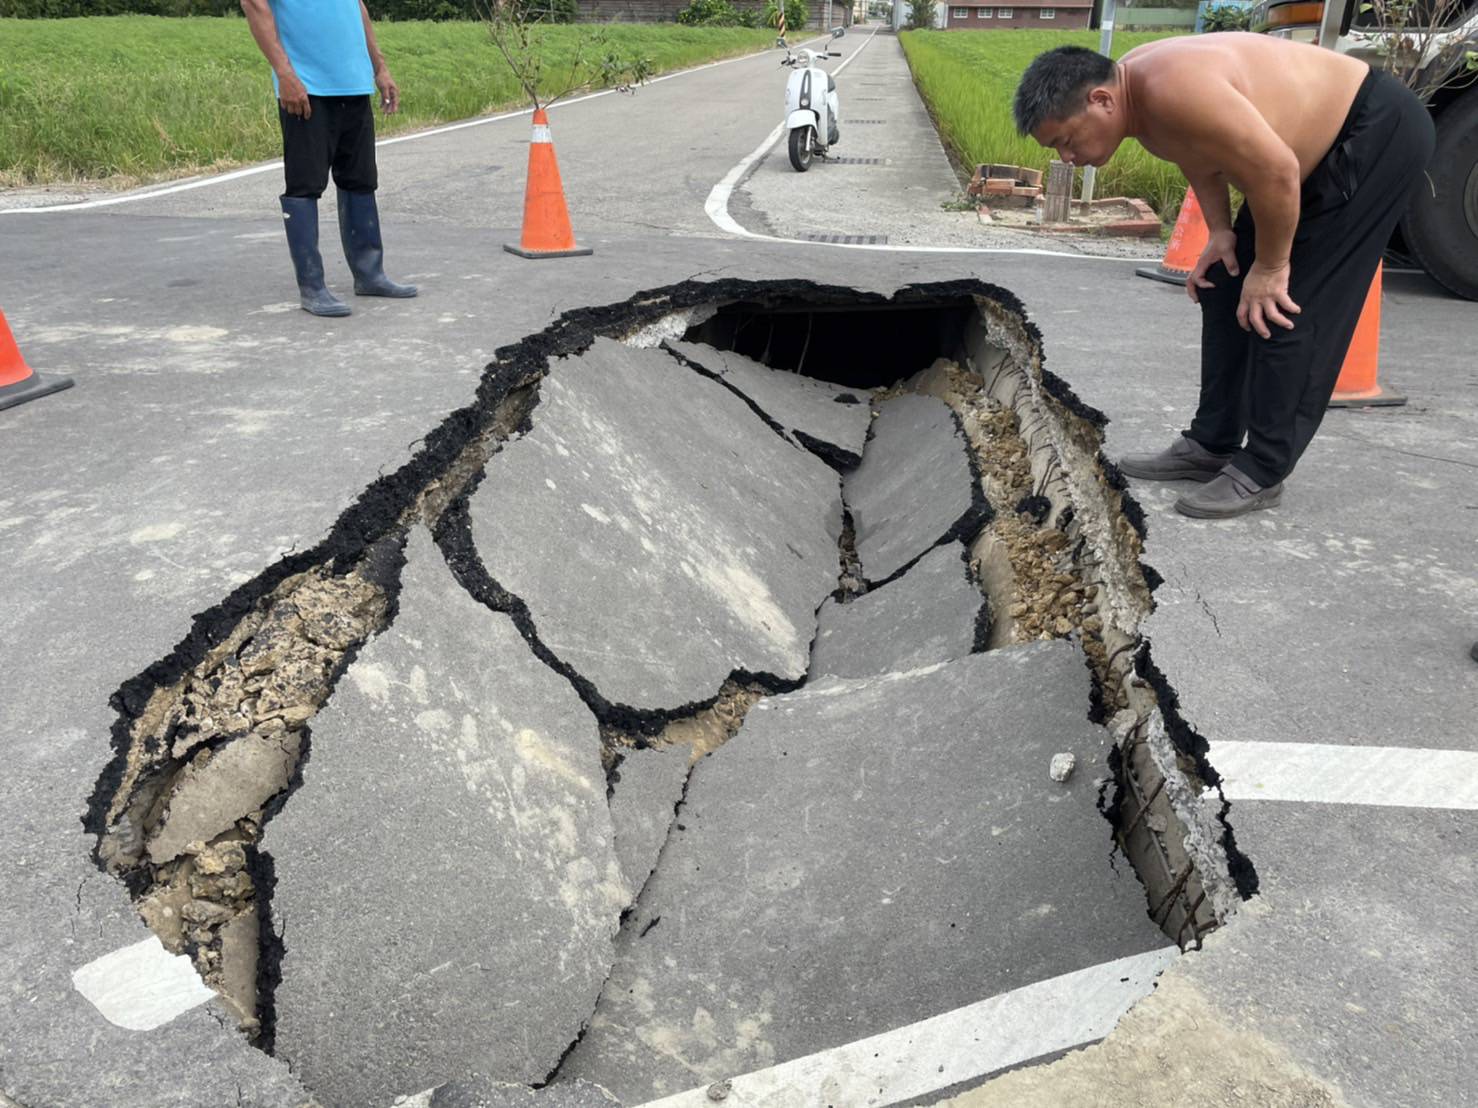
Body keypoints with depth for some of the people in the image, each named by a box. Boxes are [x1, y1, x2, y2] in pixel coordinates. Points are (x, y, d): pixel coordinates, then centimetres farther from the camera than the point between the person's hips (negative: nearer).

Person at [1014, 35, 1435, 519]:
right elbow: (1200, 151, 10)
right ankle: (1211, 445, 16)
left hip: (1380, 133, -9)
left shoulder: (1173, 90, -35)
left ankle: (1262, 473, -3)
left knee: (1288, 309, -12)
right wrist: (1220, 232, 1)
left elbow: (1276, 171, -32)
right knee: (1226, 292, 7)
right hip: (1315, 143, 10)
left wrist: (1271, 266, -19)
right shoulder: (1132, 88, -5)